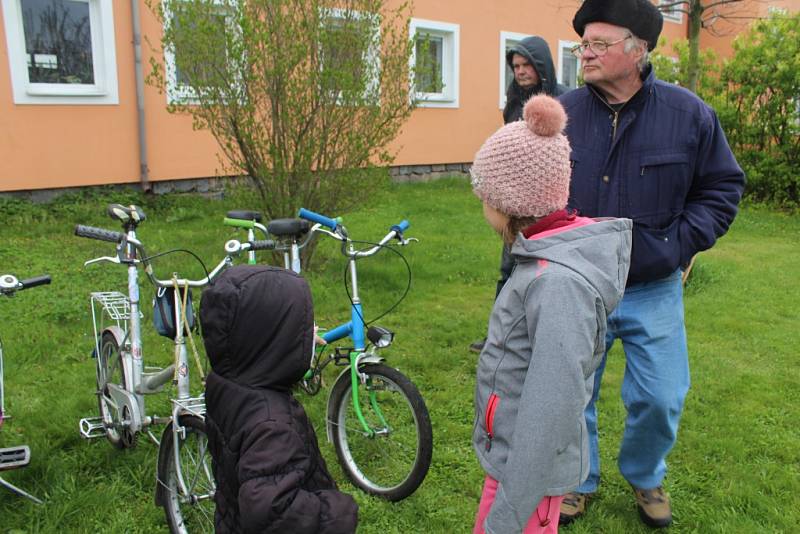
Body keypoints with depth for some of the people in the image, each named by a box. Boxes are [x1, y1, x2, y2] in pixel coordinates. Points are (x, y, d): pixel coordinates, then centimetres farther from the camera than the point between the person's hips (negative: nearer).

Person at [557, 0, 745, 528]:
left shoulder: (689, 114, -7)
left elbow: (723, 186, 2)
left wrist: (682, 242, -8)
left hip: (654, 291, 0)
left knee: (661, 399, 7)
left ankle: (645, 476, 39)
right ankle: (580, 480, 38)